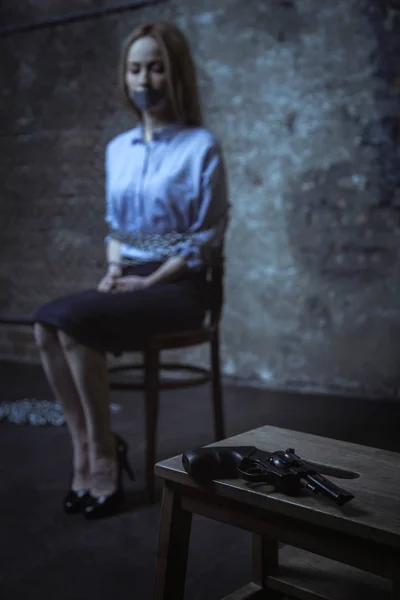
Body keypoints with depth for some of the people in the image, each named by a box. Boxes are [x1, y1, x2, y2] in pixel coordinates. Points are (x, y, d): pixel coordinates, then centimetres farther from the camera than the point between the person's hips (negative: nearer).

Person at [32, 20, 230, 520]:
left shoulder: (201, 146, -4)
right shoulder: (118, 148, 14)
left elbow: (205, 241, -7)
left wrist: (148, 281, -15)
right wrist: (113, 270, 0)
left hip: (178, 286, -6)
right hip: (129, 280, 6)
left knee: (74, 323, -29)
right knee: (46, 324, -21)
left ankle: (105, 454, -15)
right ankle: (83, 446, -13)